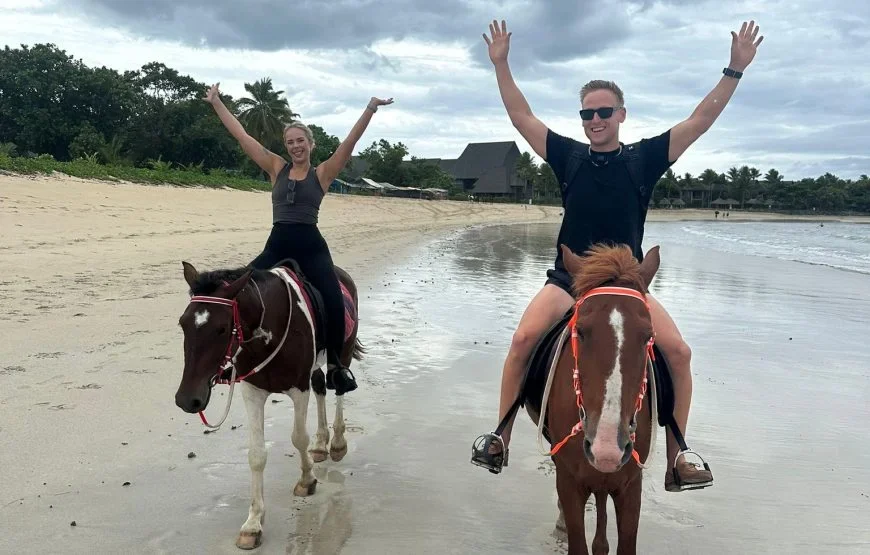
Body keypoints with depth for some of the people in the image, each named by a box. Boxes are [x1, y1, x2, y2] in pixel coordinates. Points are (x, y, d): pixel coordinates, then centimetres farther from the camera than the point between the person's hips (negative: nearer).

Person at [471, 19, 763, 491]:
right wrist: (501, 63, 5)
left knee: (679, 351, -16)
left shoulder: (644, 159, 5)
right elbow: (521, 117, 8)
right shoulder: (569, 157, 7)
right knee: (523, 339, -23)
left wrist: (735, 70, -2)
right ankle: (500, 438, -7)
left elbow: (700, 120, 4)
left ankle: (676, 457, 0)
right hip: (568, 279, 0)